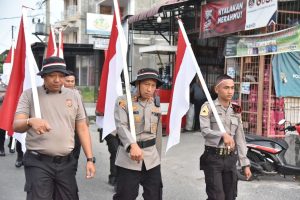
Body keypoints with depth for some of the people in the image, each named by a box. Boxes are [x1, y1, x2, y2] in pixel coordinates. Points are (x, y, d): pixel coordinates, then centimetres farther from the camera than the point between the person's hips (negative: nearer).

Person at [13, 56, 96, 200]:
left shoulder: (74, 96, 8)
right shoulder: (29, 95, 1)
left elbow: (82, 129, 10)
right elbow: (16, 125, -7)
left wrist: (90, 159, 3)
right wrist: (30, 121, -31)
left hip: (66, 162, 3)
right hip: (38, 163, -3)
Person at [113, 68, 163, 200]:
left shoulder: (156, 104, 12)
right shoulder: (123, 101, -5)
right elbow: (121, 126, -18)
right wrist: (133, 145, -34)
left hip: (152, 159, 5)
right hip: (128, 159, -4)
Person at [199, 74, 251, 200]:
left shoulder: (236, 111, 11)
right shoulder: (208, 107, -3)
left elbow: (240, 138, 10)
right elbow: (205, 131, -16)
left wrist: (245, 164, 7)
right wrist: (223, 135, -34)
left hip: (231, 158, 5)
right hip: (213, 158, -5)